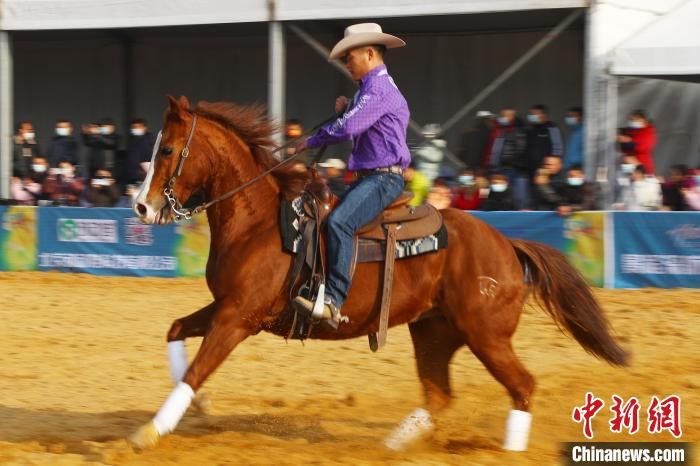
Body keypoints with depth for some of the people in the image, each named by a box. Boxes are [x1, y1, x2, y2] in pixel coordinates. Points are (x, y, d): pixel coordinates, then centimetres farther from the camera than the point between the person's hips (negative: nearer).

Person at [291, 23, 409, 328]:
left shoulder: (377, 88, -13)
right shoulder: (375, 87, 22)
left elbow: (347, 129, -24)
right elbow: (357, 125, 31)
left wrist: (312, 142, -8)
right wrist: (347, 108, 10)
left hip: (384, 177, -12)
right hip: (371, 176, 12)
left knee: (339, 221, -31)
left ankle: (334, 303, -39)